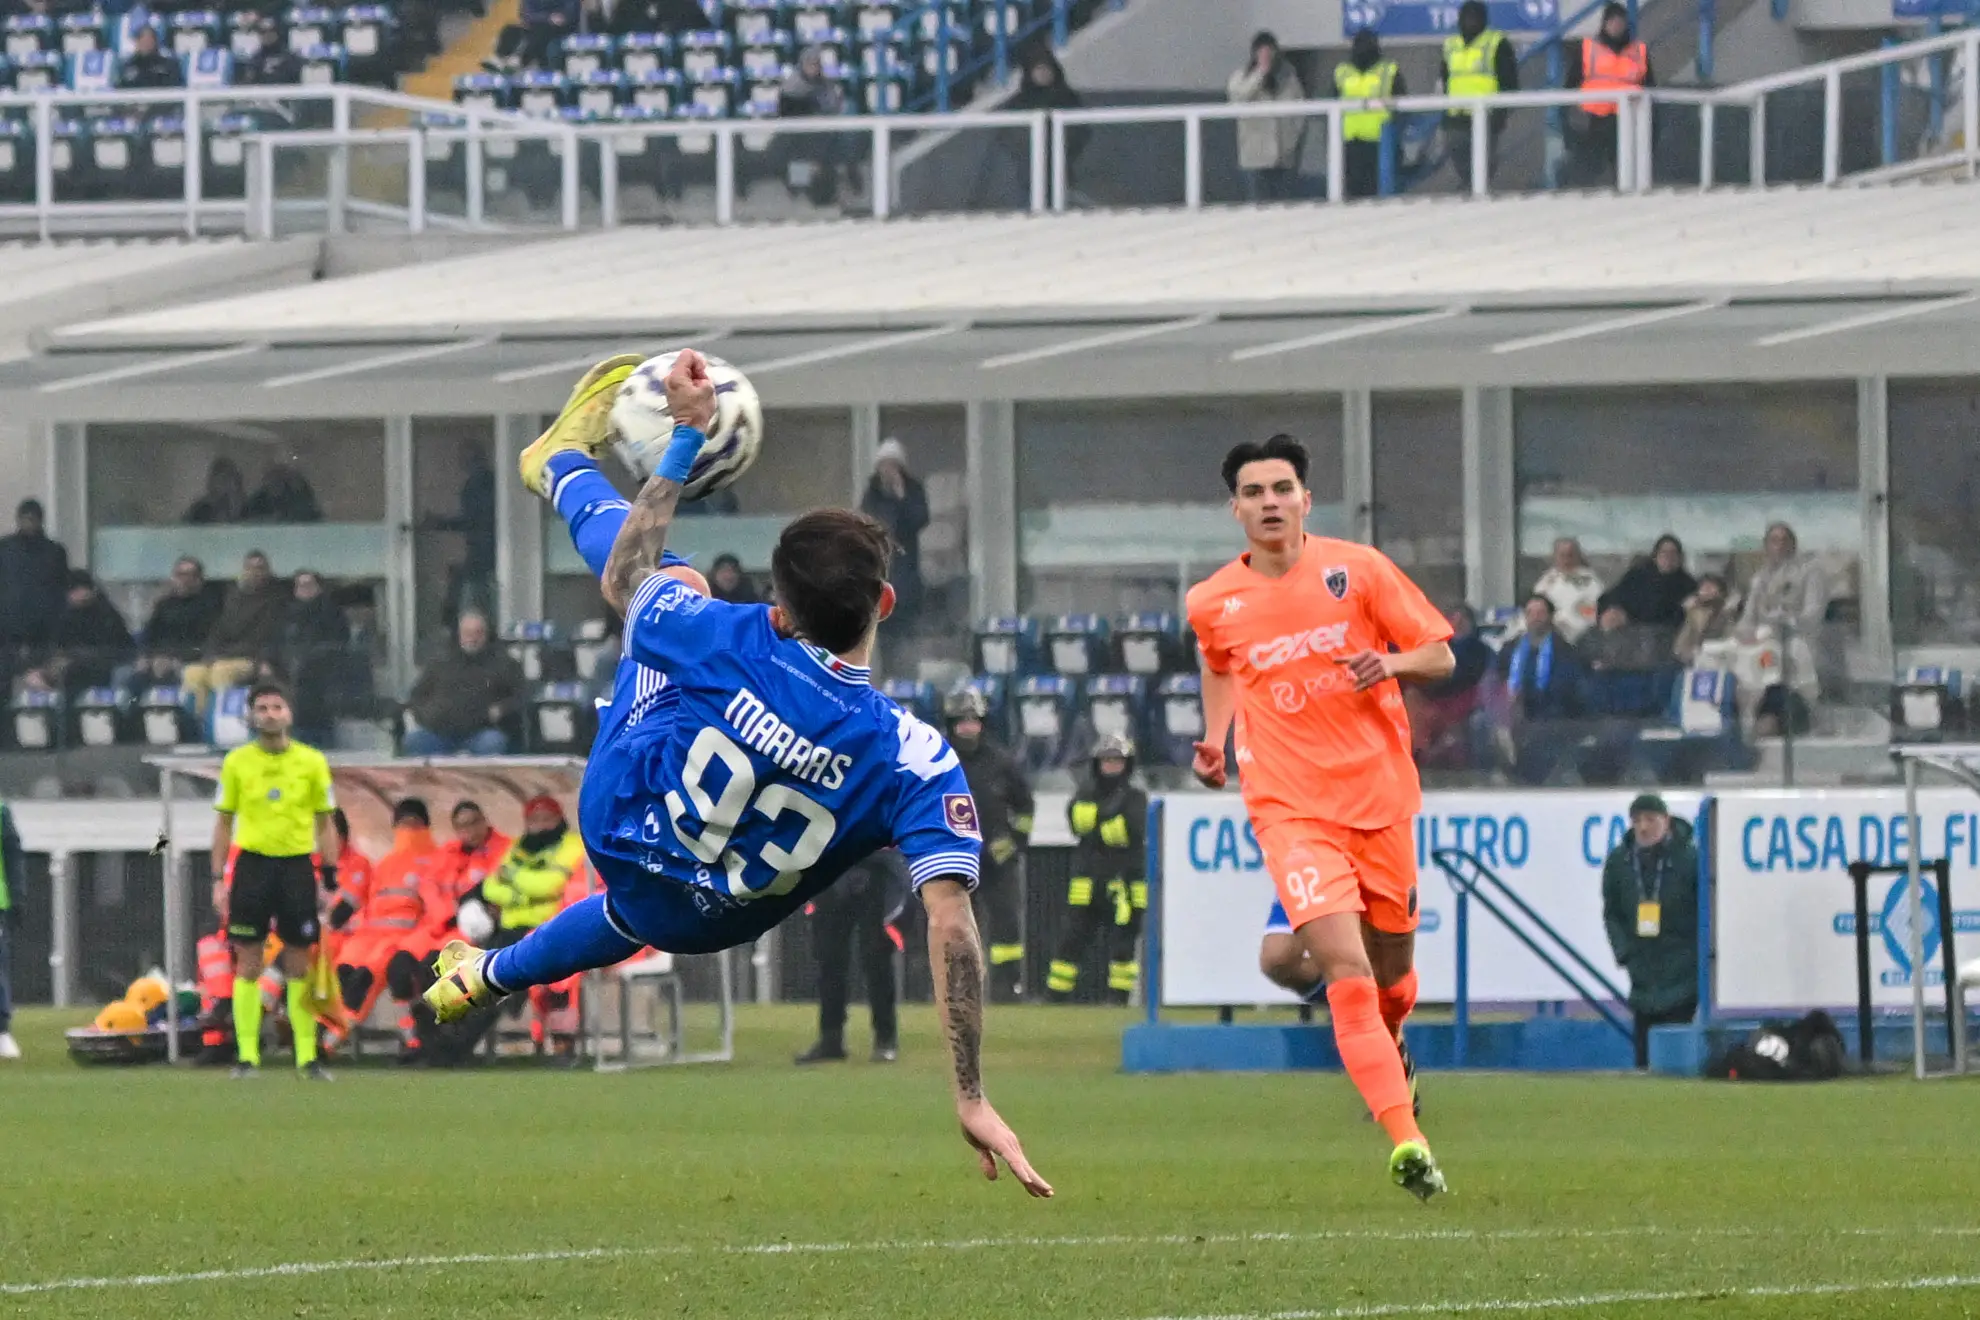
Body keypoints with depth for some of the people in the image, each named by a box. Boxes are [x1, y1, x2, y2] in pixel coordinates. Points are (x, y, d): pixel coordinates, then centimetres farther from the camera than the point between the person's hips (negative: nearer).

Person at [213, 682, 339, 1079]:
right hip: (252, 865, 0)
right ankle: (247, 1056, 3)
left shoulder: (312, 761, 4)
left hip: (298, 865, 0)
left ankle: (307, 1057, 5)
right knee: (248, 964, -1)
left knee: (300, 966, 1)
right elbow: (223, 822, 8)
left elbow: (325, 824, 9)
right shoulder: (237, 761, 4)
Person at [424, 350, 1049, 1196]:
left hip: (617, 816, 0)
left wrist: (684, 438, -4)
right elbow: (951, 924, -42)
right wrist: (972, 1101, -38)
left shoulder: (732, 643, -36)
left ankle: (564, 462, 55)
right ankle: (491, 976, 69)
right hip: (701, 921, 0)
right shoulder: (917, 762, -38)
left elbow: (623, 578, -13)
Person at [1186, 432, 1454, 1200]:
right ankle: (1405, 1142, -26)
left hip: (1380, 800, 1)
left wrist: (1390, 664, -17)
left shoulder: (1358, 570, -1)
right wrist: (1215, 740, 10)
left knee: (1392, 976, 14)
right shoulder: (1212, 604, 3)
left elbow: (1439, 655, 4)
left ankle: (1392, 1052, 51)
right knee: (1346, 968, -20)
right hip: (1291, 810, -1)